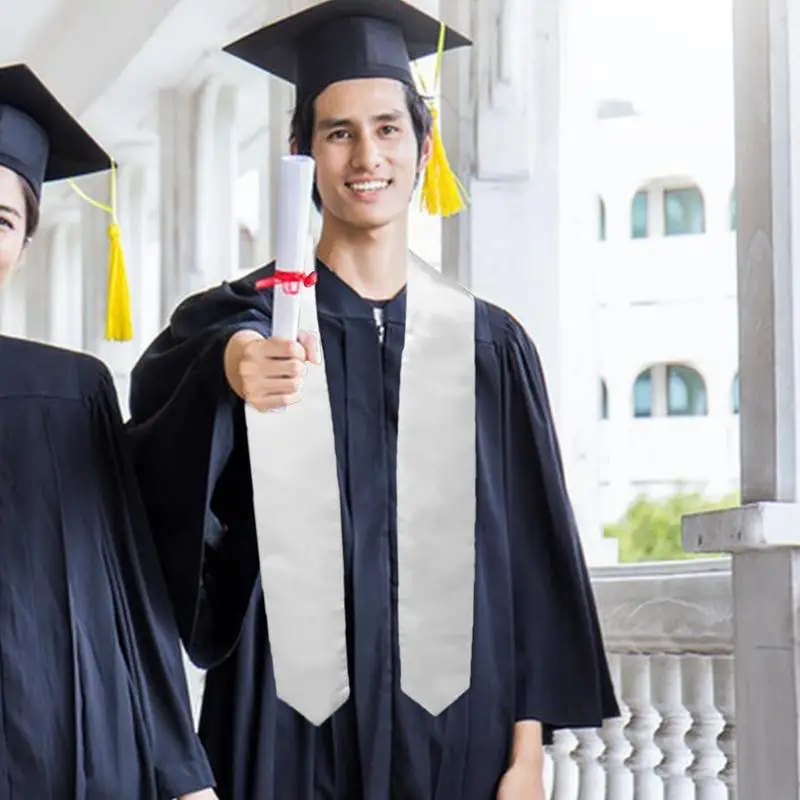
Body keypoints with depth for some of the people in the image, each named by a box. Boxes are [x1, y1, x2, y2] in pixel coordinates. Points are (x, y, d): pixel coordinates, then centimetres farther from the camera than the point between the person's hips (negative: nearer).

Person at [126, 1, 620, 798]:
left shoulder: (488, 345, 6)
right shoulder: (233, 323, 2)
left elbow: (533, 555, 6)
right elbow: (162, 473, -19)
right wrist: (227, 373, -40)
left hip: (456, 731, 1)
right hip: (287, 731, -1)